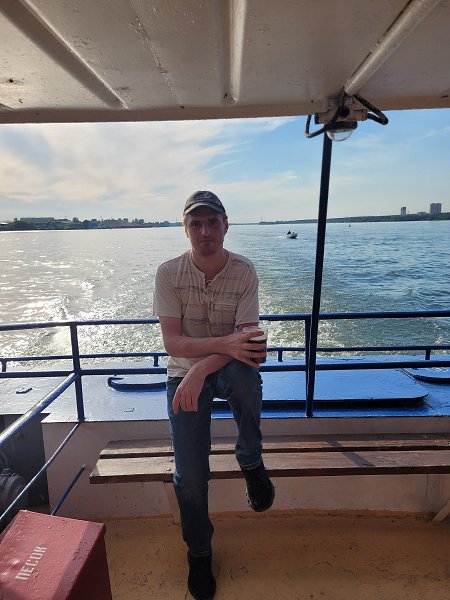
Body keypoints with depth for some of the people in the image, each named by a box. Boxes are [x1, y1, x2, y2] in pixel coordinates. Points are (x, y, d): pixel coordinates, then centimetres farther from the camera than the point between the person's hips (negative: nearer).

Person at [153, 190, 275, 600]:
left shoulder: (244, 272, -9)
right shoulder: (168, 273, -11)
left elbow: (245, 339, -15)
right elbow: (172, 342, -17)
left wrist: (201, 371, -29)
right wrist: (225, 342, -32)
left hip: (228, 366, 0)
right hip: (184, 370, 0)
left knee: (244, 373, -37)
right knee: (189, 473, -8)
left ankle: (251, 463, -5)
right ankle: (199, 553, 26)